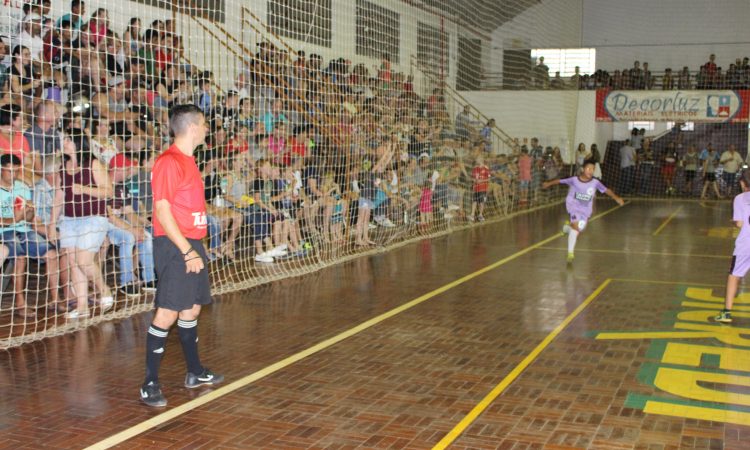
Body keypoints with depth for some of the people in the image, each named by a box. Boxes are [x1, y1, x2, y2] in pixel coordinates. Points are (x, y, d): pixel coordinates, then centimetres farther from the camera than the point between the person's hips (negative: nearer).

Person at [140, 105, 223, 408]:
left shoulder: (188, 161, 16)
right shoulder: (168, 162, -14)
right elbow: (162, 211, -18)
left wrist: (195, 248, 15)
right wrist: (187, 251, -20)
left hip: (192, 245, 9)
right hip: (174, 246, -9)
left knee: (192, 308, 15)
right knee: (167, 313, -8)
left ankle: (195, 372, 28)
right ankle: (150, 384, 0)